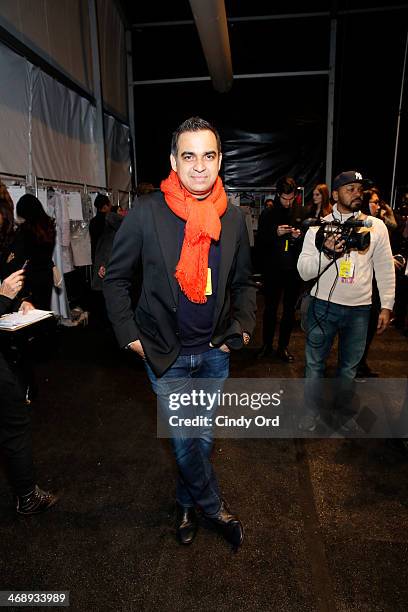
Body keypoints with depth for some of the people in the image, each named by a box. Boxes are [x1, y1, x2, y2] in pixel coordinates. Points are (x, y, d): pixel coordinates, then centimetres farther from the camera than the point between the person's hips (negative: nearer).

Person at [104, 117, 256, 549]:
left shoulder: (233, 218, -1)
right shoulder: (147, 212, -12)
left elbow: (242, 282, 11)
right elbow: (116, 277, -3)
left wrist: (243, 326, 0)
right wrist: (130, 335, -6)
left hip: (215, 351, 3)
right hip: (166, 353, -3)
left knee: (202, 437, 17)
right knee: (186, 440, 7)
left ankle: (187, 502, 43)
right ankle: (213, 506, 35)